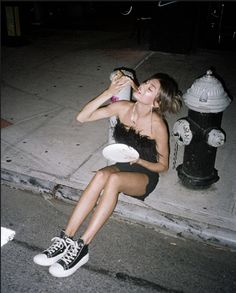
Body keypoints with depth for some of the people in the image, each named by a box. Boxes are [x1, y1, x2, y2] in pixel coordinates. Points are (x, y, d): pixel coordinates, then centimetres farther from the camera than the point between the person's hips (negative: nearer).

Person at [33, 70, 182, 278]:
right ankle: (66, 239, -30)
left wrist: (138, 160, -26)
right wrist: (109, 93, -20)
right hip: (122, 167, 4)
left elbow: (163, 166, -7)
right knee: (101, 175, -31)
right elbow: (82, 117, -12)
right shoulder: (123, 108, -7)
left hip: (146, 176, -4)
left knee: (113, 179, -35)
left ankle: (81, 247, -32)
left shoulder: (157, 125, -18)